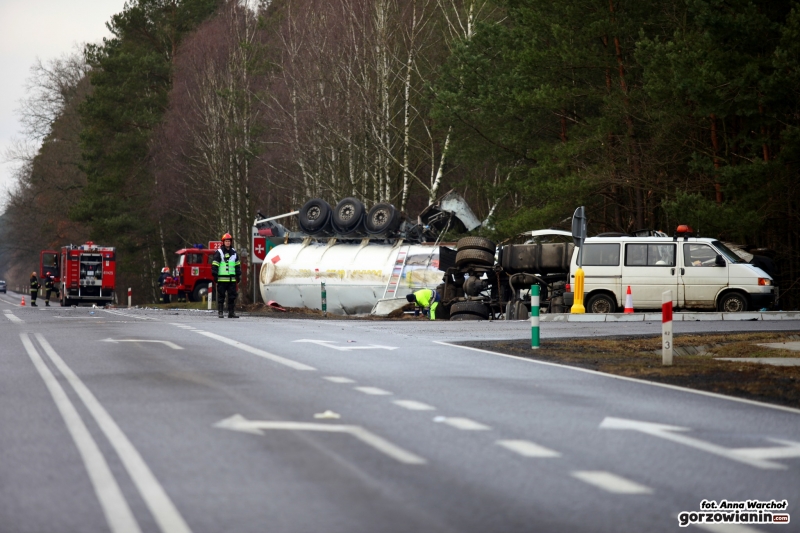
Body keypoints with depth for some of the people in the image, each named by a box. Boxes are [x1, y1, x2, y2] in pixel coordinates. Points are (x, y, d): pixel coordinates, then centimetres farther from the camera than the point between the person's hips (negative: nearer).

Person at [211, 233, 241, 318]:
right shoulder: (218, 253, -1)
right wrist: (215, 276, -10)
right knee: (221, 296, -1)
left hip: (232, 279, 4)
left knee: (232, 296, 3)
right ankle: (220, 312, 3)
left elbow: (237, 265, 21)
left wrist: (238, 275, 17)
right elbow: (214, 265, -4)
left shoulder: (234, 253, 14)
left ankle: (231, 312, 6)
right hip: (221, 279, -4)